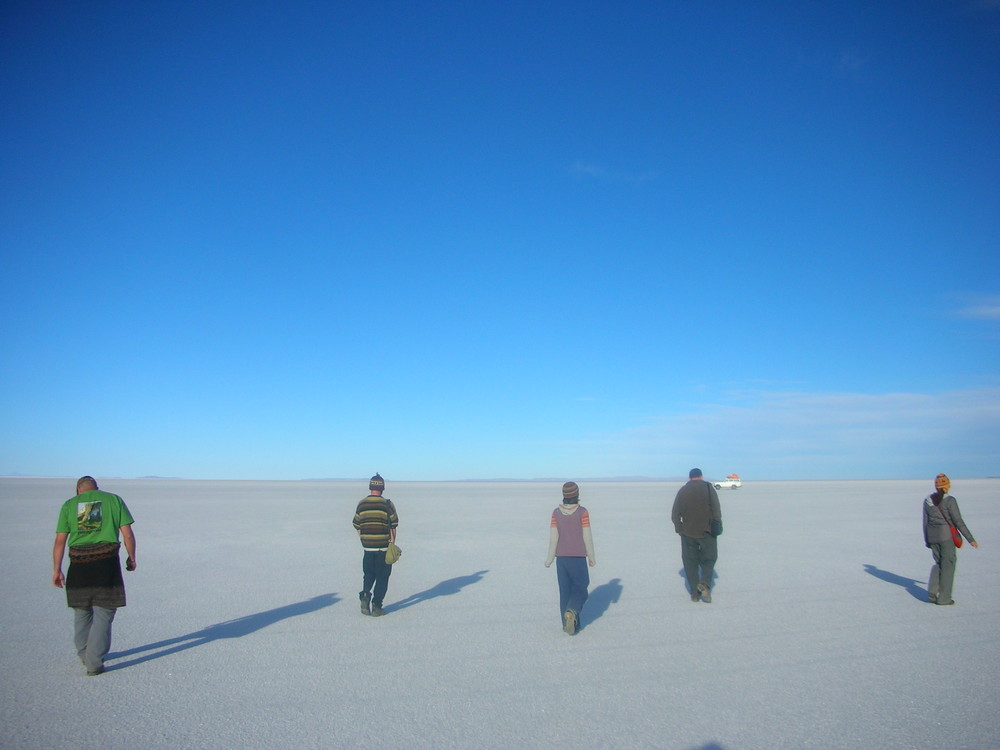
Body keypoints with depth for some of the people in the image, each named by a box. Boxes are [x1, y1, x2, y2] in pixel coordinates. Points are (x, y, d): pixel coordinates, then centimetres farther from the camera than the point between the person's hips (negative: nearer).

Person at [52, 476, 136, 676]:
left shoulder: (69, 505, 10)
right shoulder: (114, 500, 7)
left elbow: (60, 541, 3)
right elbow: (127, 534, 3)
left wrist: (57, 570, 7)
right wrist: (131, 558, 14)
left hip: (79, 564, 2)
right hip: (107, 563, -2)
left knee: (81, 612, 19)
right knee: (103, 614, 4)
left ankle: (84, 655, 32)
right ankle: (94, 662, 2)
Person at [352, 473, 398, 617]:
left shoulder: (361, 505, 1)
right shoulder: (387, 505, -9)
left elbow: (357, 527, 6)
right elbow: (393, 527, -6)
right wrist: (392, 545, 5)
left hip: (367, 547, 3)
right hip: (384, 547, -3)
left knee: (368, 574, 20)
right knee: (382, 577, 7)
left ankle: (365, 595, -1)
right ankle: (376, 606, 5)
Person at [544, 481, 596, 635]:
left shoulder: (556, 513, -2)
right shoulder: (582, 512, -11)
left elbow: (553, 537, -4)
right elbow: (587, 537, -9)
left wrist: (550, 558, 2)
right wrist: (592, 557, 1)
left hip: (561, 558, 3)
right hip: (578, 558, -3)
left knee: (565, 591, 12)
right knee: (580, 589, 10)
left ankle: (569, 624, 14)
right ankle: (572, 612, -15)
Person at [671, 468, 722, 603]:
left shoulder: (682, 491, 5)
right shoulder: (708, 488, -1)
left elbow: (675, 515, 2)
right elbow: (717, 511, -8)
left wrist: (680, 529, 11)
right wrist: (717, 528, 0)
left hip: (688, 533, 1)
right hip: (707, 532, -1)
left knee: (690, 562, 10)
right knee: (708, 559, 12)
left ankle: (695, 593, 6)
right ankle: (705, 583, -11)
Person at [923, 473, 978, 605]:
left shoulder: (927, 500, 3)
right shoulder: (950, 501, -12)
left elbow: (925, 522, 7)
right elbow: (958, 522, -13)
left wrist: (926, 540, 15)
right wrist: (970, 539, -6)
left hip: (932, 536, 5)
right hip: (946, 535, -5)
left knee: (938, 563, 19)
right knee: (948, 565, 7)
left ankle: (932, 593, 9)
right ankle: (944, 597, 11)